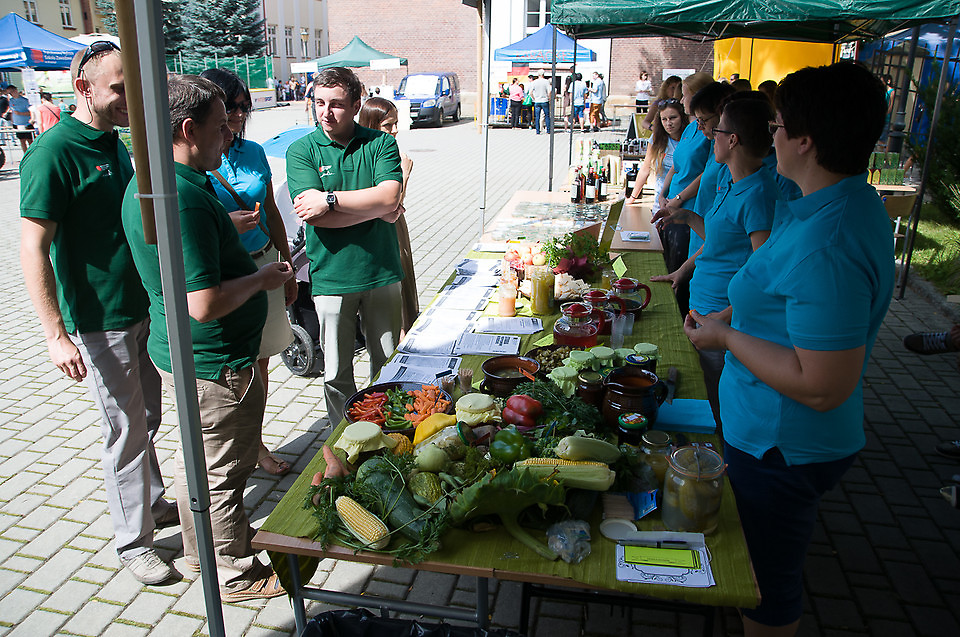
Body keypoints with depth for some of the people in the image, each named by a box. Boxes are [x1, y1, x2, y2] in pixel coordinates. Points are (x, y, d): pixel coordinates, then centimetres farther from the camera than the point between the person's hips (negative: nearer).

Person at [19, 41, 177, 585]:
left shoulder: (114, 143, 8)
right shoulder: (52, 153, -17)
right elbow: (33, 249, -20)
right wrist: (56, 334, -23)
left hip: (141, 309, 8)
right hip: (98, 321, -8)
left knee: (148, 417, 20)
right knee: (127, 430, 2)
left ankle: (152, 502, 39)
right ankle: (134, 540, 18)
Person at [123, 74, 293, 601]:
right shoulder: (184, 198, -28)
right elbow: (205, 305, -31)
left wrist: (225, 226, 15)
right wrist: (262, 279, -16)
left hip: (179, 354, 10)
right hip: (215, 364, -10)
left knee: (196, 457, 25)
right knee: (223, 472, 8)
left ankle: (200, 547, 46)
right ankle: (235, 575, 28)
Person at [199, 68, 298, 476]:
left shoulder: (253, 152, 7)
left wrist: (287, 270, 16)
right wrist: (226, 225, -23)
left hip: (262, 266, 5)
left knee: (258, 362, 14)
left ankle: (256, 443, 32)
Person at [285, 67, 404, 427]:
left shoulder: (381, 144, 2)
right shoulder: (301, 151, -2)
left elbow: (389, 196, -15)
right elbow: (314, 215, -15)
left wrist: (330, 198, -18)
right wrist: (377, 209, -13)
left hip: (381, 272, 2)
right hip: (332, 278, -1)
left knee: (388, 363, 15)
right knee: (337, 373, 9)